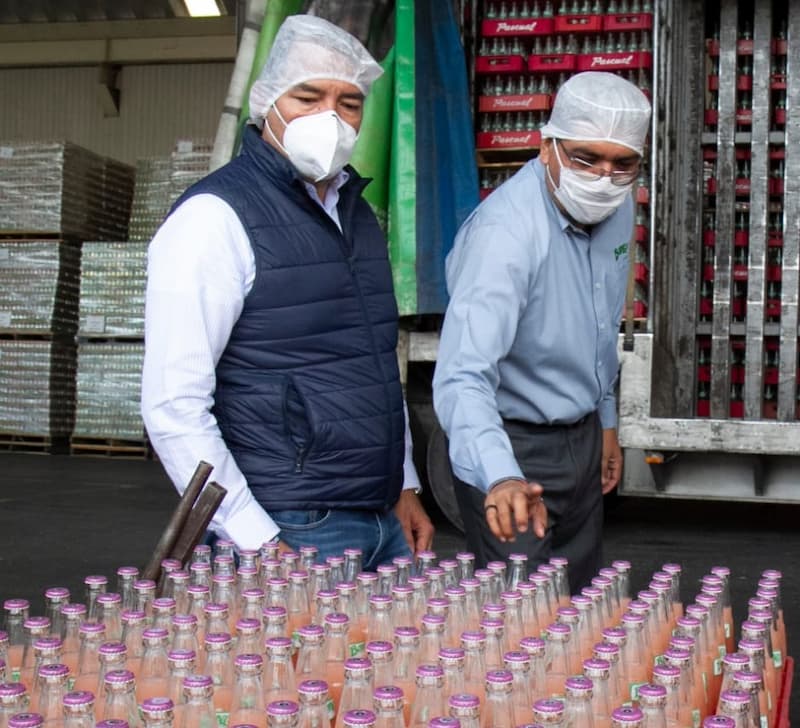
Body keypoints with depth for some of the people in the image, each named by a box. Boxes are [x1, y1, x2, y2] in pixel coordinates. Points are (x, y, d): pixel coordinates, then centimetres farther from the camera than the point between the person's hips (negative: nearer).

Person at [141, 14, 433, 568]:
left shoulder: (357, 214, 13)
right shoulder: (216, 216, -12)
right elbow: (174, 405, -17)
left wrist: (404, 486, 16)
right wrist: (259, 543, -18)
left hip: (386, 523, 7)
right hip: (291, 534, -7)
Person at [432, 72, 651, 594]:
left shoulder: (617, 209, -4)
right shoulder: (504, 232, -29)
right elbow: (464, 378, -41)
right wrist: (500, 478, -56)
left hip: (583, 440, 7)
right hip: (514, 449, -7)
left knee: (581, 607, 18)